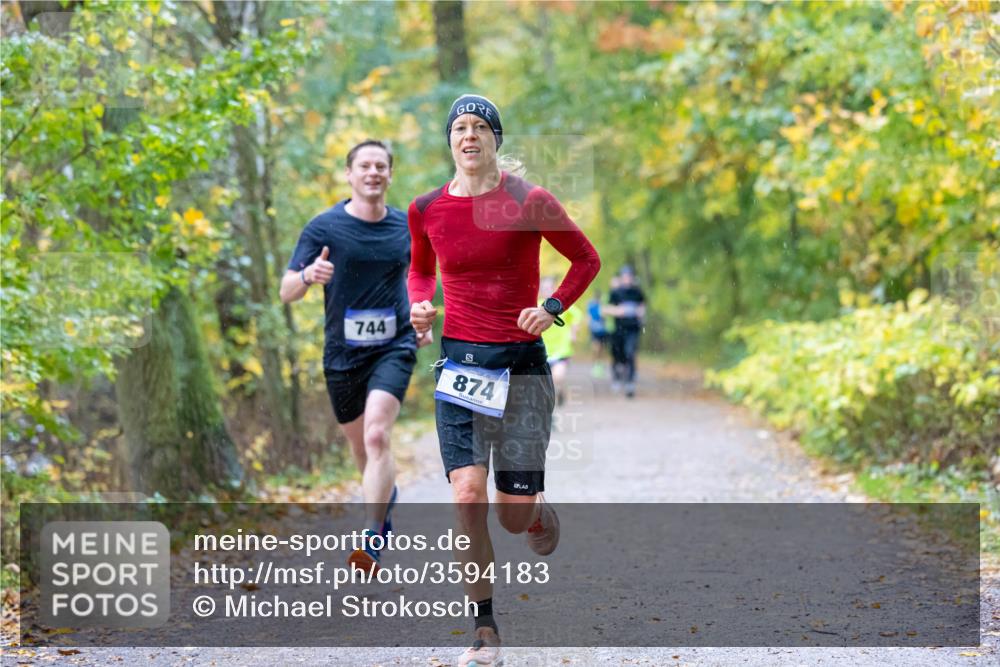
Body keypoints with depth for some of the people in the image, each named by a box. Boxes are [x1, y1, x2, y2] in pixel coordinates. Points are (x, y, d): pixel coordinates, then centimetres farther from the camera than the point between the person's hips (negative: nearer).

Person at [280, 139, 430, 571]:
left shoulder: (406, 227, 3)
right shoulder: (324, 227, -6)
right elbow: (286, 293, -10)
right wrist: (308, 275, -31)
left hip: (393, 347, -1)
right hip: (342, 353, 1)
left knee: (377, 437, -21)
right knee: (361, 446, 15)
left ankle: (371, 541, -23)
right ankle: (386, 495, 49)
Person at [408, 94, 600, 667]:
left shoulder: (529, 202, -6)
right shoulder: (427, 209, 3)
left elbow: (587, 259, 5)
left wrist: (552, 308, -10)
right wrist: (420, 306, 1)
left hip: (522, 364, -2)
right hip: (460, 363, 2)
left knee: (515, 517, 0)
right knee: (467, 497, -13)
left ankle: (539, 510, 40)